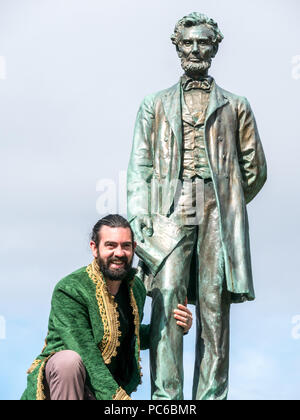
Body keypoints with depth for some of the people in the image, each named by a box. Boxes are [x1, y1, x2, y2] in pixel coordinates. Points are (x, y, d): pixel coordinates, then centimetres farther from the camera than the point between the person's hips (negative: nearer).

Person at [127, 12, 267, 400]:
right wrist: (139, 218, -2)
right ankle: (165, 397, -16)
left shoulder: (235, 106, 19)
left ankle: (211, 395, -3)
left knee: (215, 309, -4)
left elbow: (255, 169, 18)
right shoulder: (155, 105, 20)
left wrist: (227, 206, 12)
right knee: (166, 302, -14)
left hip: (218, 217, 1)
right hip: (170, 213, 0)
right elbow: (139, 167, 10)